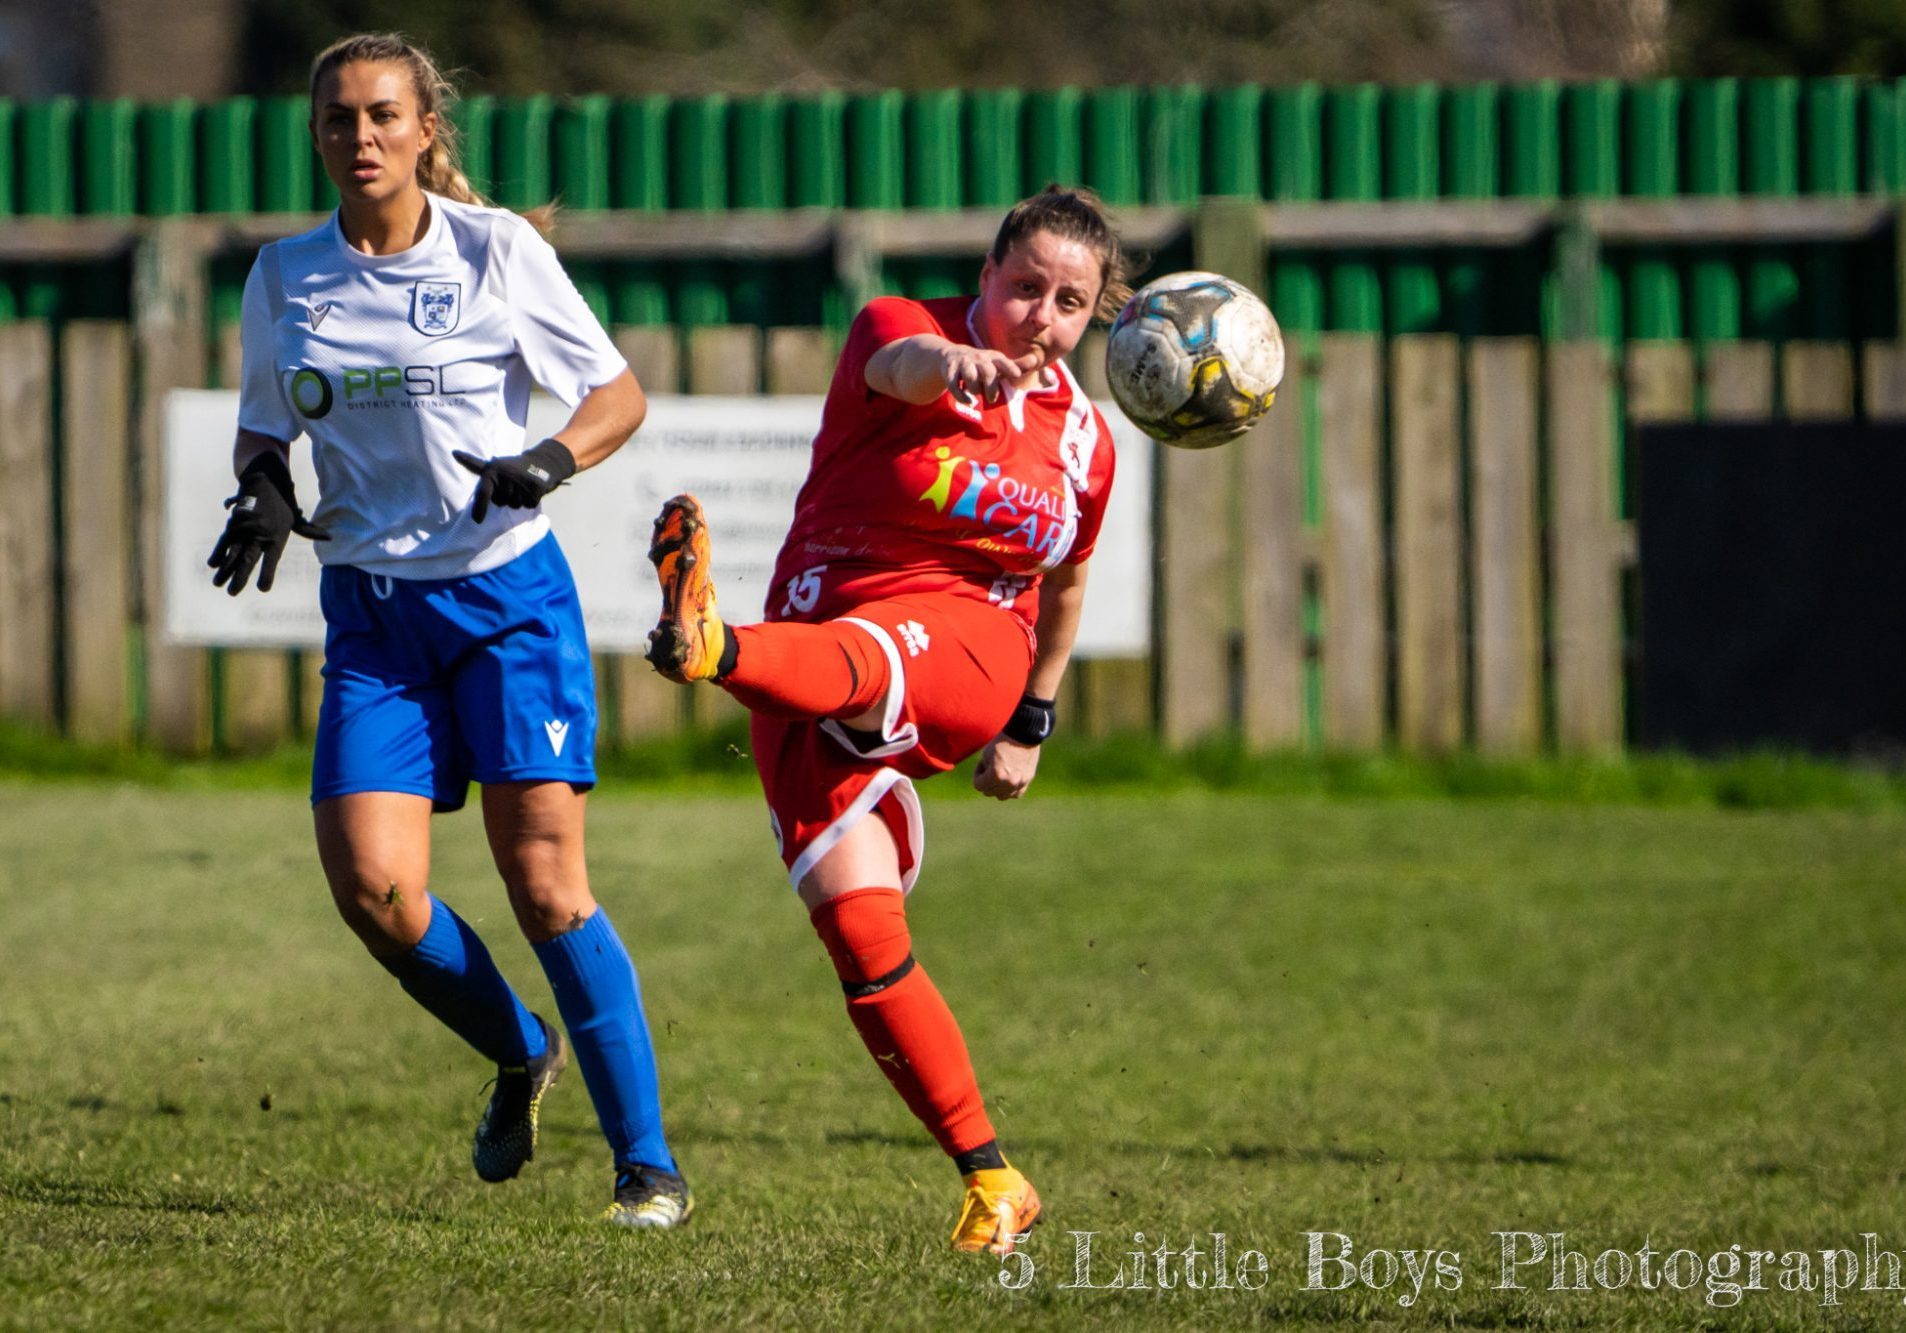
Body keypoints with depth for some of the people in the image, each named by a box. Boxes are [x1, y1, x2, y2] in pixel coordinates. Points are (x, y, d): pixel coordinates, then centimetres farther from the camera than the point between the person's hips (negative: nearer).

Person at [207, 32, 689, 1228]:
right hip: (370, 608, 3)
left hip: (507, 592, -3)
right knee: (372, 884, -12)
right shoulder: (286, 277, 6)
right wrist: (265, 490, -4)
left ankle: (648, 1163, -2)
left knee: (543, 879, -11)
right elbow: (264, 424, 19)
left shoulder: (498, 250, -4)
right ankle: (521, 1055, 17)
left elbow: (620, 394, 1)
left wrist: (550, 461, -19)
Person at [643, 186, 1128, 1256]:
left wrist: (1032, 722, 32)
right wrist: (956, 365, -52)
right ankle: (992, 1180, -7)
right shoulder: (904, 329, -1)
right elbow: (900, 365, -28)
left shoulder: (1081, 439, 11)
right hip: (820, 657, 0)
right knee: (859, 925, -16)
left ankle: (719, 648, -72)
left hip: (964, 647, 0)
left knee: (852, 661, -37)